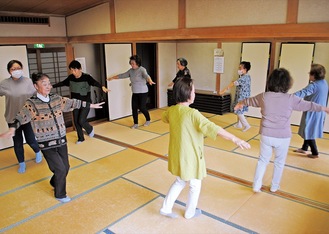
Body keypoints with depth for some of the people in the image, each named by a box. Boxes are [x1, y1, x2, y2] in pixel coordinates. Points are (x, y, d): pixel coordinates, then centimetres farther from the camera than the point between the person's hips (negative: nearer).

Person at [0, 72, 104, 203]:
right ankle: (60, 195, 24)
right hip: (46, 144, -5)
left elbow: (73, 103, 10)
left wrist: (91, 105, 16)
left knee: (66, 167, 12)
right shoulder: (32, 103, -12)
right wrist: (12, 129, -44)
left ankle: (54, 183, 45)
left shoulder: (57, 99, 4)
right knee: (60, 169, -3)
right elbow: (21, 117, -25)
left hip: (61, 141, 5)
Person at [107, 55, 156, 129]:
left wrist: (150, 81, -57)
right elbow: (122, 75, 16)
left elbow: (146, 75, -35)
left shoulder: (142, 70, -15)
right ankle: (135, 124, 13)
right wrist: (112, 77, 21)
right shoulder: (131, 70, 5)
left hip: (143, 92, -6)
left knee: (142, 108, -4)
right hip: (135, 93, 6)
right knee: (134, 108, 2)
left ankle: (148, 120, 23)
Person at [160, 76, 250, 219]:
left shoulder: (171, 110, -3)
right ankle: (190, 212, 38)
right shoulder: (192, 113, -27)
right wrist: (235, 139, -38)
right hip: (190, 157, -6)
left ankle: (166, 208, 30)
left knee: (180, 182, 28)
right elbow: (213, 128, -36)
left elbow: (164, 118, 21)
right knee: (195, 186, 19)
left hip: (176, 155, 7)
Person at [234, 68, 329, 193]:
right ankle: (274, 187, 34)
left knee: (263, 160, 17)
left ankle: (256, 186, 23)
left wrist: (240, 103, 34)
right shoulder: (291, 99, -11)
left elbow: (249, 100, 12)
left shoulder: (263, 96, -7)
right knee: (279, 162, 19)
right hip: (283, 137, -1)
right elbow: (309, 105, 5)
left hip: (266, 135, 1)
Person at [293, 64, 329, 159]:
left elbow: (302, 93, -35)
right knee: (309, 131, 20)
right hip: (319, 113, 9)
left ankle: (315, 153, 14)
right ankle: (304, 148, 33)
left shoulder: (314, 85, -23)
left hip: (312, 113, -9)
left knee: (309, 132, 4)